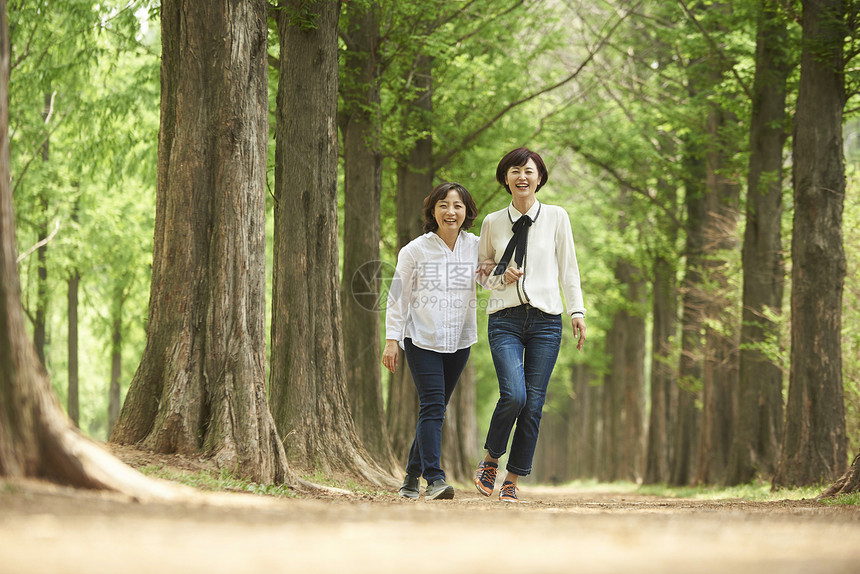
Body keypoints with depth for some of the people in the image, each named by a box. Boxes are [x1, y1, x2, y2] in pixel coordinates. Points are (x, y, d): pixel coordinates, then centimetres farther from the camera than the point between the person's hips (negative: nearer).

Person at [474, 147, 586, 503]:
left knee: (533, 404, -3)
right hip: (505, 320, -1)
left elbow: (568, 267, 10)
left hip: (545, 319, 1)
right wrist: (501, 277, -4)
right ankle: (490, 461, 5)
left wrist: (577, 311, 3)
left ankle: (512, 481, 6)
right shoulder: (493, 223, 7)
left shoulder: (556, 217, 6)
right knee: (513, 395, -19)